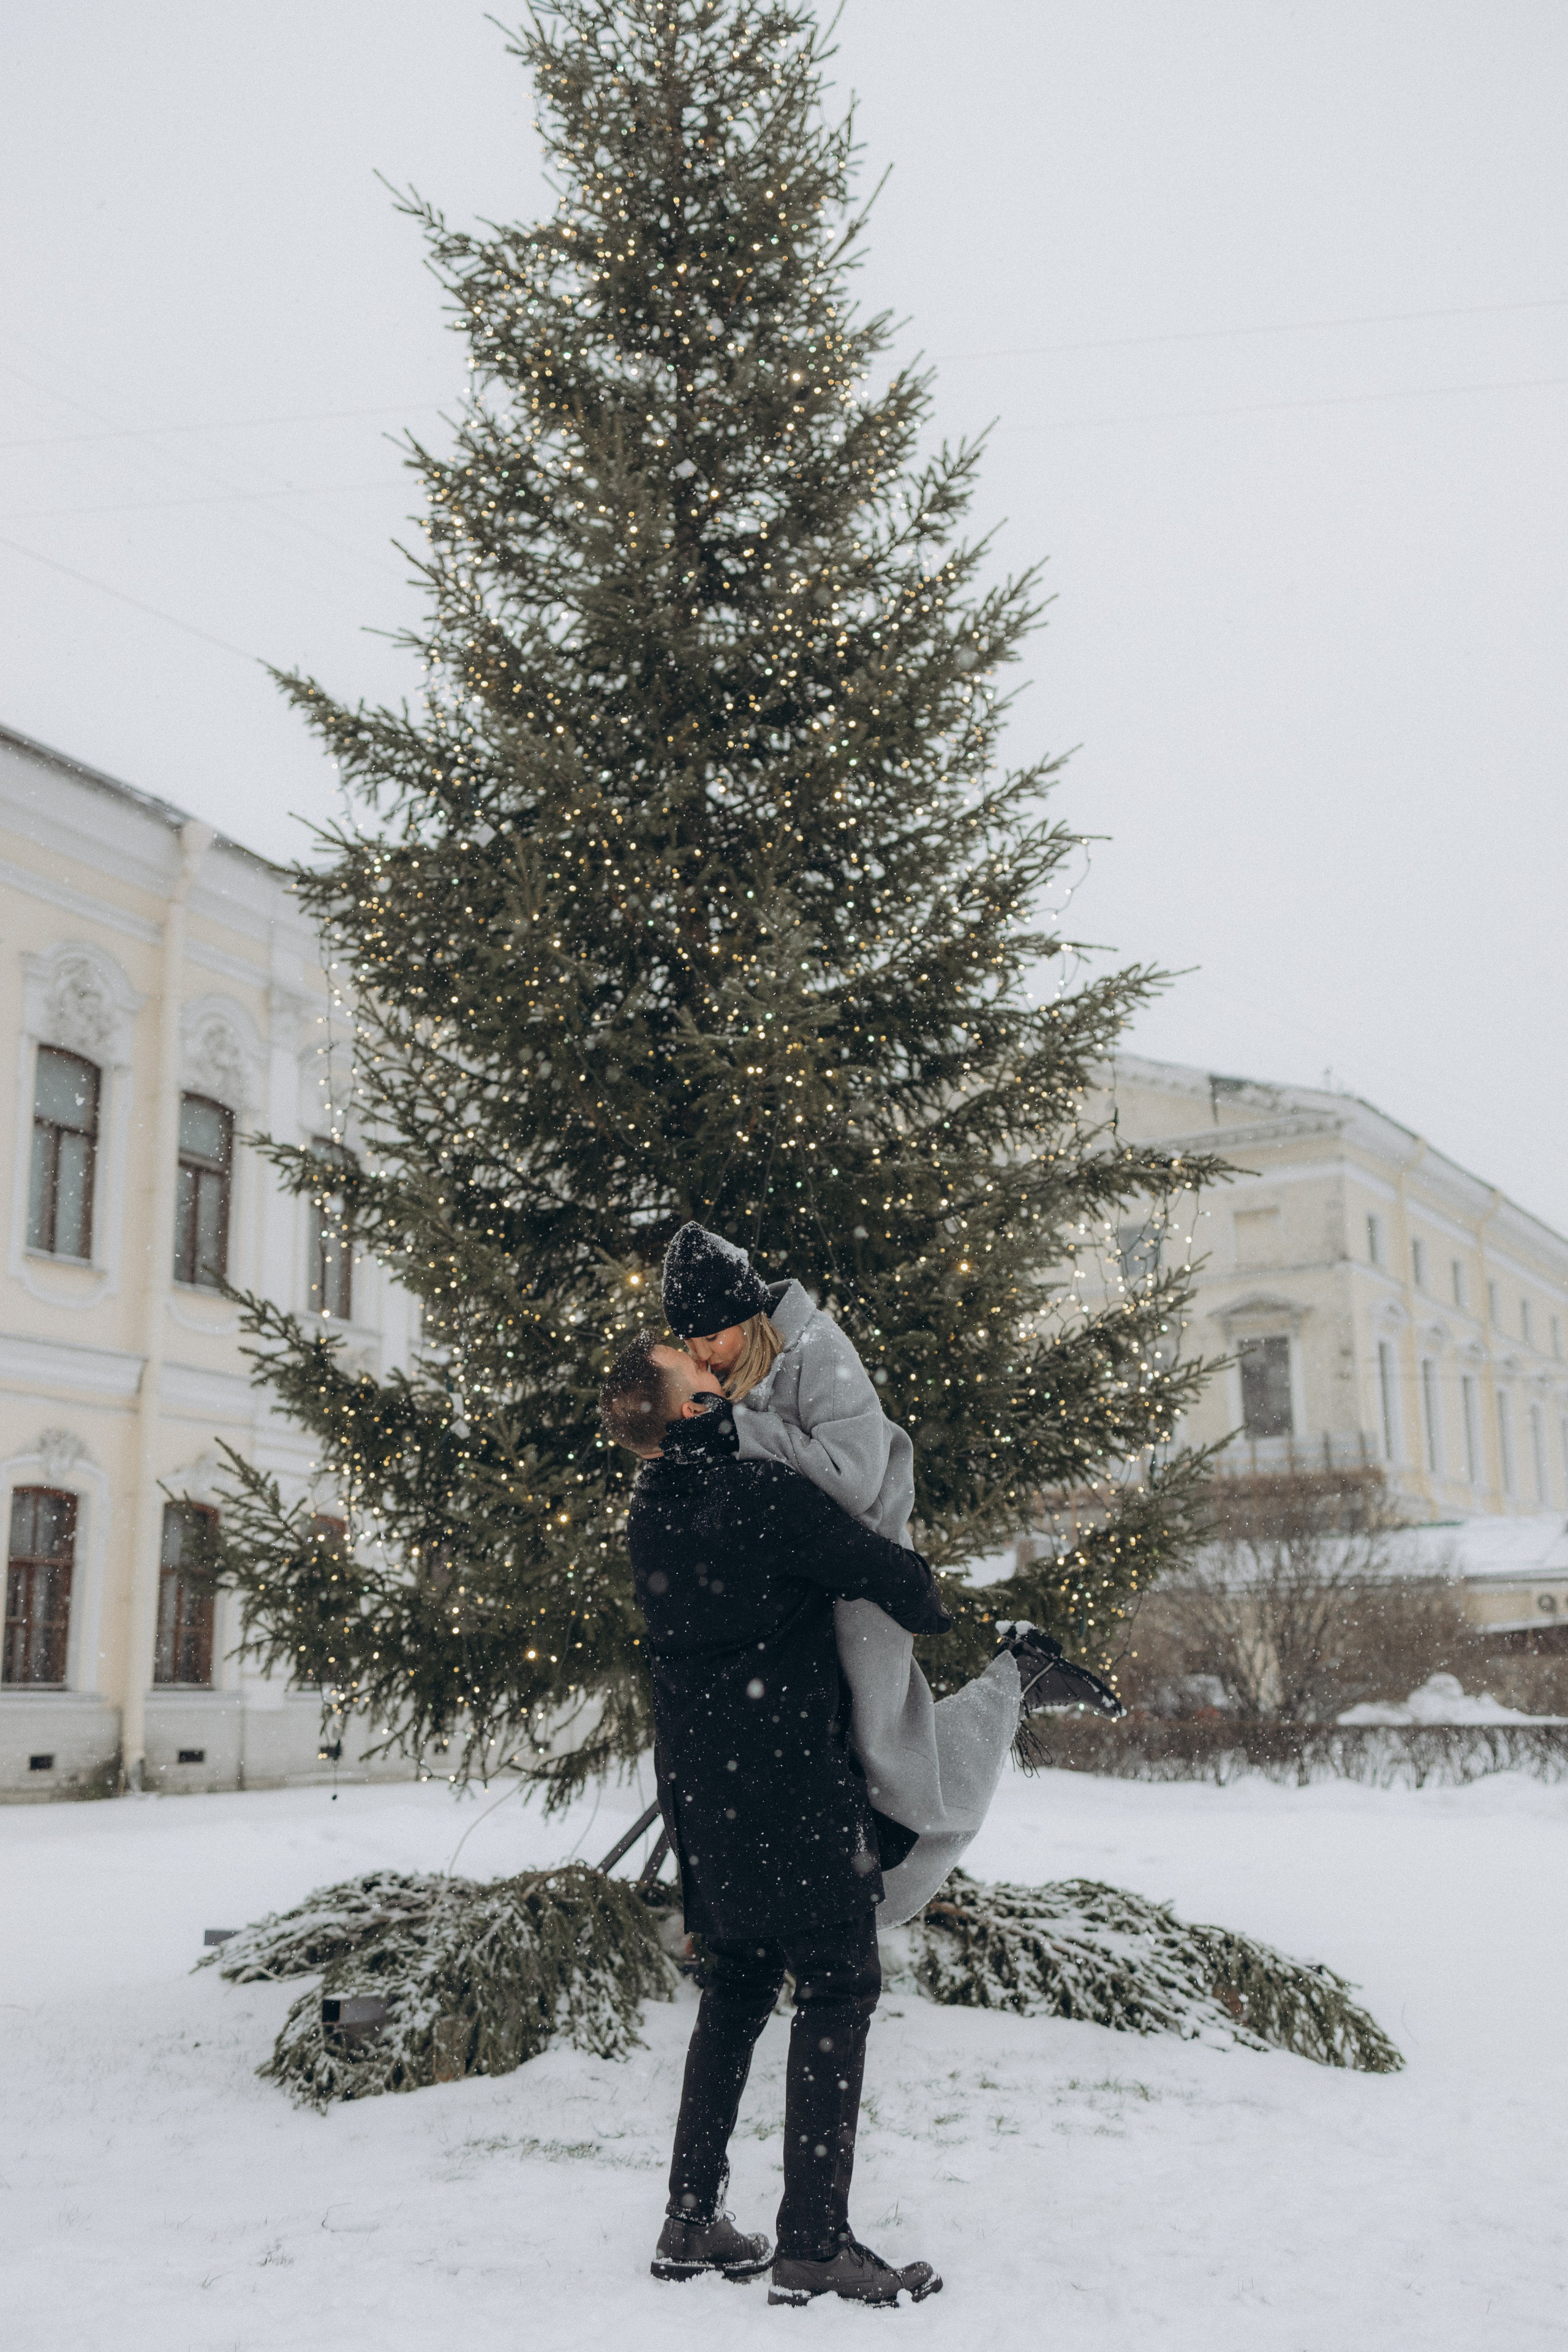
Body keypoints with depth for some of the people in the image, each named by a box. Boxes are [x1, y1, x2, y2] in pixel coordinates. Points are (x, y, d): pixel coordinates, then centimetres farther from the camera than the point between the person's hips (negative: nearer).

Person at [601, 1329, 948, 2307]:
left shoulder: (651, 1514, 6)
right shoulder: (762, 1494, -18)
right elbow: (883, 1570, -14)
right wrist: (933, 1609, 7)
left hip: (701, 1786, 8)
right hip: (790, 1777, -8)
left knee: (735, 1990, 18)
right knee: (839, 1986, 0)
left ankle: (694, 2220, 21)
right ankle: (816, 2244, 0)